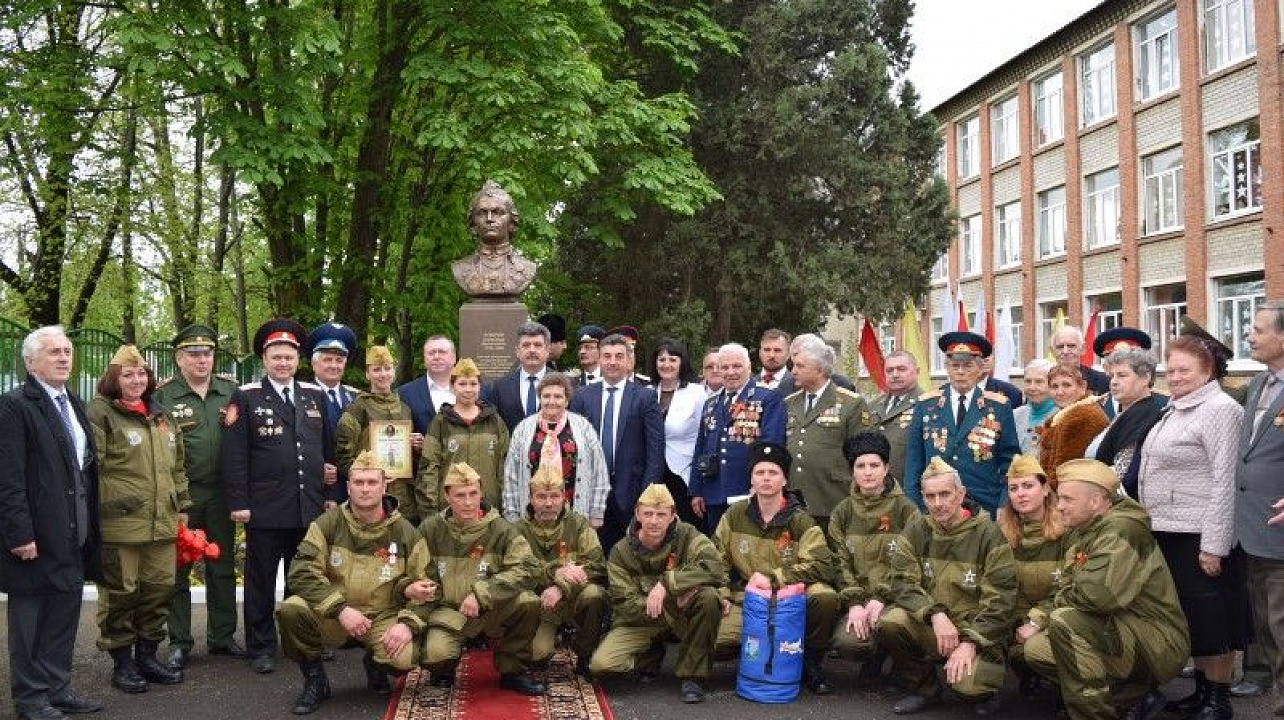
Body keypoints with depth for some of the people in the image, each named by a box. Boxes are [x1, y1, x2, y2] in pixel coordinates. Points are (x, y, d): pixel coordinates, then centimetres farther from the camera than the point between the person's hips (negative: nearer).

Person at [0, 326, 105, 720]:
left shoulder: (74, 405, 13)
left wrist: (89, 527, 12)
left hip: (73, 536, 7)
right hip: (36, 538, -7)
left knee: (65, 613, 14)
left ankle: (58, 687, 26)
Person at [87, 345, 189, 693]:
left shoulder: (160, 415, 16)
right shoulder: (100, 412, -5)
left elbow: (176, 466, 21)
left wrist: (181, 506, 17)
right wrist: (100, 510, -13)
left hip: (162, 521, 6)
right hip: (119, 522, -6)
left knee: (159, 588, 10)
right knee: (120, 592, 2)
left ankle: (147, 655, 24)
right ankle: (121, 662, 15)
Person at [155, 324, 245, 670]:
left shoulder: (230, 390, 6)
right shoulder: (162, 395, -3)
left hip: (221, 492, 3)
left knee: (223, 567, 11)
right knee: (178, 570, 6)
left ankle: (222, 635, 23)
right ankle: (179, 642, 17)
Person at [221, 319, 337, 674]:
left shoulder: (315, 396, 12)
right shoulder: (246, 398, -2)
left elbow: (328, 449, 16)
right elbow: (234, 455, -6)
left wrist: (329, 494, 11)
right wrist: (238, 503, -11)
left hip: (310, 508, 4)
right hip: (265, 509, -4)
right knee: (261, 581, 6)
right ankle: (261, 648, 17)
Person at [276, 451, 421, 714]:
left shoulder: (404, 532, 0)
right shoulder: (328, 524, -2)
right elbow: (301, 572, -12)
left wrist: (408, 624, -18)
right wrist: (340, 609, -23)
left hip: (382, 620, 0)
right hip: (332, 618, 1)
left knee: (405, 657, -31)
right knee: (291, 609, -29)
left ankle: (374, 665, 10)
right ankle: (315, 680, -3)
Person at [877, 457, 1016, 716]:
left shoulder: (988, 535, -8)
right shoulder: (917, 531, 3)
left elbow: (999, 600, -11)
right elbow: (902, 583, -6)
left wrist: (970, 643, -21)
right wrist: (935, 614, -23)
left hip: (978, 632, -4)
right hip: (929, 626, 4)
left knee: (967, 684, -31)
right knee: (890, 623, -25)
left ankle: (981, 691, 10)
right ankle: (925, 689, 1)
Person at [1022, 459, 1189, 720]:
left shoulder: (1121, 529, -19)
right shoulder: (1085, 533, 11)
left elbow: (1098, 594, -32)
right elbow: (1065, 591, 12)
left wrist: (1061, 600, -12)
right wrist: (1040, 620, -5)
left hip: (1158, 646, -10)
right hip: (1120, 635, 10)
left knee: (1065, 622, -28)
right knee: (1035, 649, 4)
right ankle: (1135, 697, 8)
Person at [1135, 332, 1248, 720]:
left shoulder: (1219, 410, -14)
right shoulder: (1177, 409, 14)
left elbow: (1225, 481, -20)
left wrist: (1214, 545, -23)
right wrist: (1155, 526, 18)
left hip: (1200, 537, -9)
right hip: (1169, 533, 9)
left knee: (1211, 618, 1)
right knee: (1188, 617, 16)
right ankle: (1201, 689, 28)